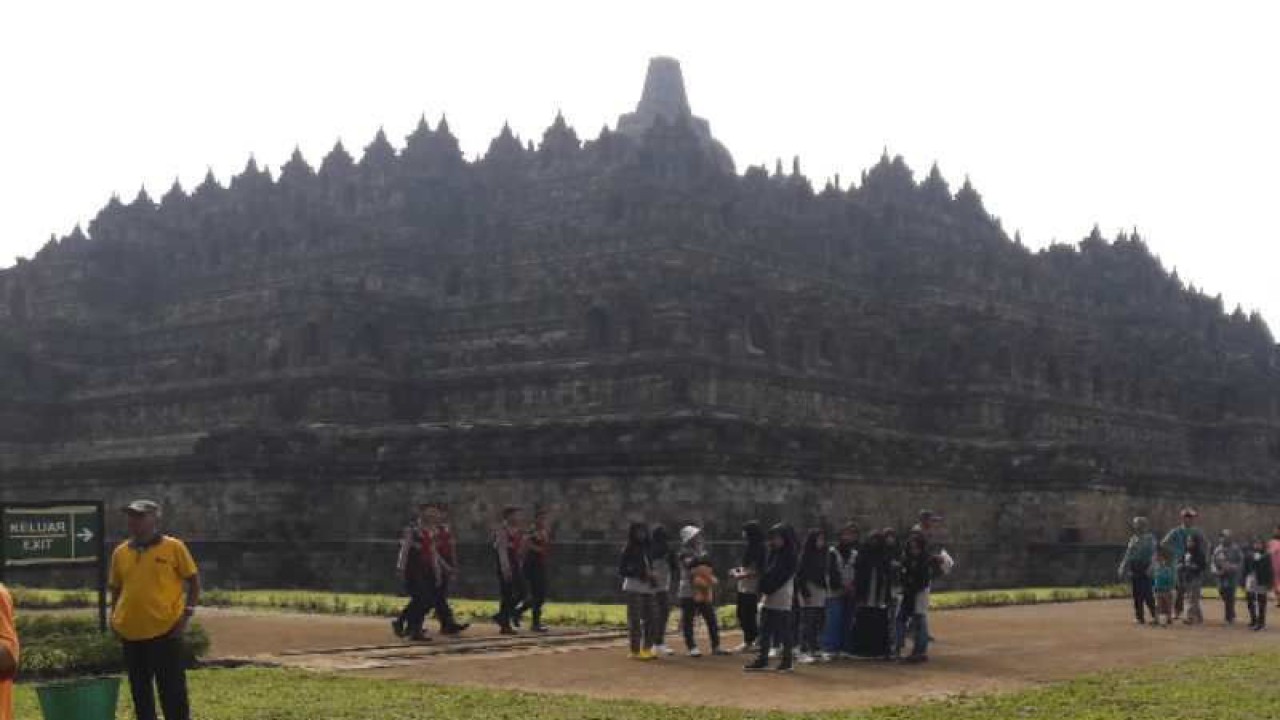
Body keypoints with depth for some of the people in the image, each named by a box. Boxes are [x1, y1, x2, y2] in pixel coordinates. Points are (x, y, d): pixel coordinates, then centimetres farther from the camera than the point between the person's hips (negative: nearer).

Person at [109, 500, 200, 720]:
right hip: (131, 633, 5)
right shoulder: (120, 553, 9)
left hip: (166, 630, -5)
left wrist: (187, 614, -9)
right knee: (140, 691, 12)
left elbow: (194, 582, 0)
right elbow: (116, 588, 20)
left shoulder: (174, 547, -3)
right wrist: (114, 617, 7)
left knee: (173, 690, -2)